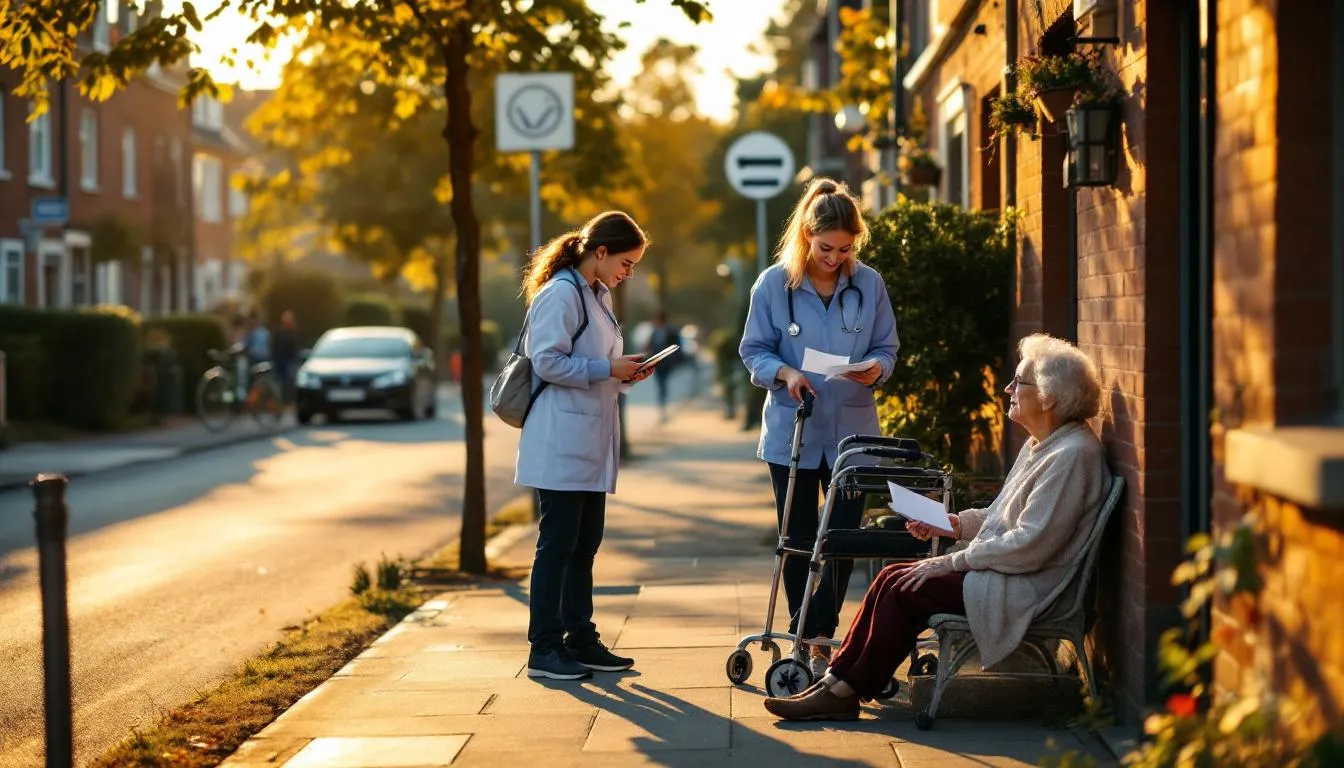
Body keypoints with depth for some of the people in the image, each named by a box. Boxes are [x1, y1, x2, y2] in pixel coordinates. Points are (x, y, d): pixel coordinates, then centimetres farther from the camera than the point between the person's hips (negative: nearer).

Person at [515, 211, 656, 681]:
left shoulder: (599, 296, 17)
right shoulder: (560, 295, -13)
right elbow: (548, 362, -19)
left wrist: (624, 374, 6)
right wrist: (608, 369, -18)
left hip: (590, 444, 9)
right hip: (561, 444, -9)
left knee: (586, 544, 13)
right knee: (557, 544, -5)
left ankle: (580, 641, 20)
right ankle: (544, 649, 0)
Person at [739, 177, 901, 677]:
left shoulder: (869, 285, -3)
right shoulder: (773, 284, -7)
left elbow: (887, 348, 4)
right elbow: (754, 351, -1)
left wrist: (876, 367, -18)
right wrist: (784, 373, -21)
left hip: (852, 433, 1)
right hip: (791, 433, -1)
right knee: (798, 541, 8)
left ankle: (818, 636, 18)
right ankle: (808, 637, 21)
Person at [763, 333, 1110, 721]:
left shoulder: (1072, 455, -19)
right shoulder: (1040, 445, 15)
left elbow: (1030, 546, -23)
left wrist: (953, 561, -17)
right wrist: (952, 523, 6)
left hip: (1025, 589, -10)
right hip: (1003, 574, 10)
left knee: (902, 590, -14)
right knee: (892, 578, -2)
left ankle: (847, 689, -2)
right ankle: (839, 682, -4)